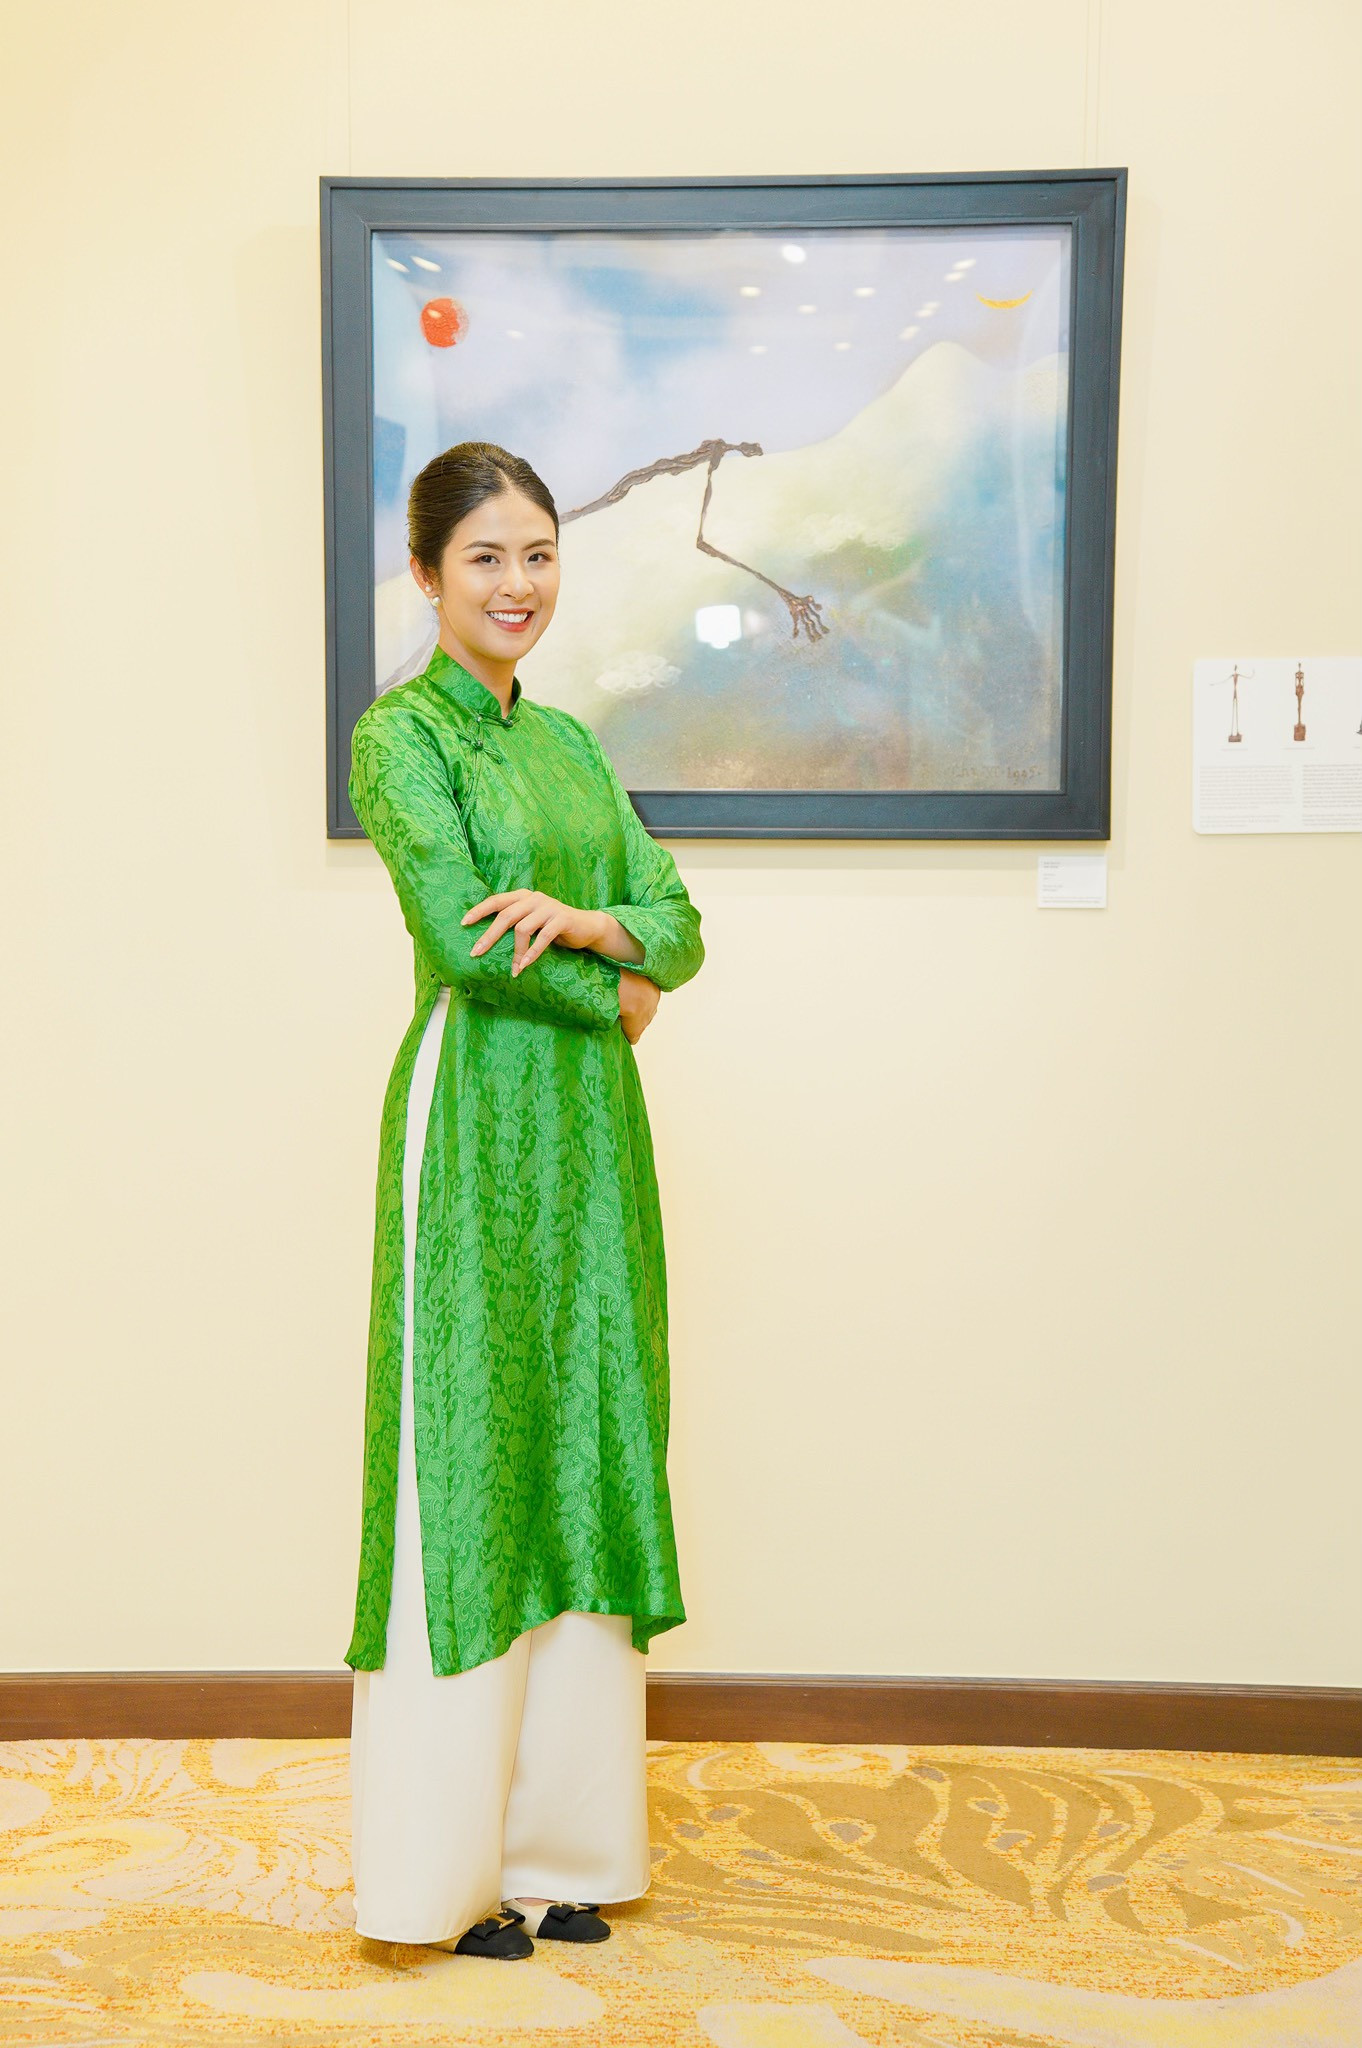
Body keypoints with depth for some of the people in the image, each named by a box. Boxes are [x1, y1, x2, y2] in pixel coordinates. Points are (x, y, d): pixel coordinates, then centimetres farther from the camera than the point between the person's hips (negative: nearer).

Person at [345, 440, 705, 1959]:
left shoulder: (568, 740, 16)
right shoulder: (401, 734, -5)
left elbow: (680, 928, 8)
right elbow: (460, 936, -17)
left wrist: (591, 922, -12)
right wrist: (617, 991, -4)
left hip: (591, 1124, 7)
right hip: (475, 1116, -7)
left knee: (582, 1456, 10)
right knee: (466, 1457, -1)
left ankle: (561, 1836, 23)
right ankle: (446, 1866, 13)